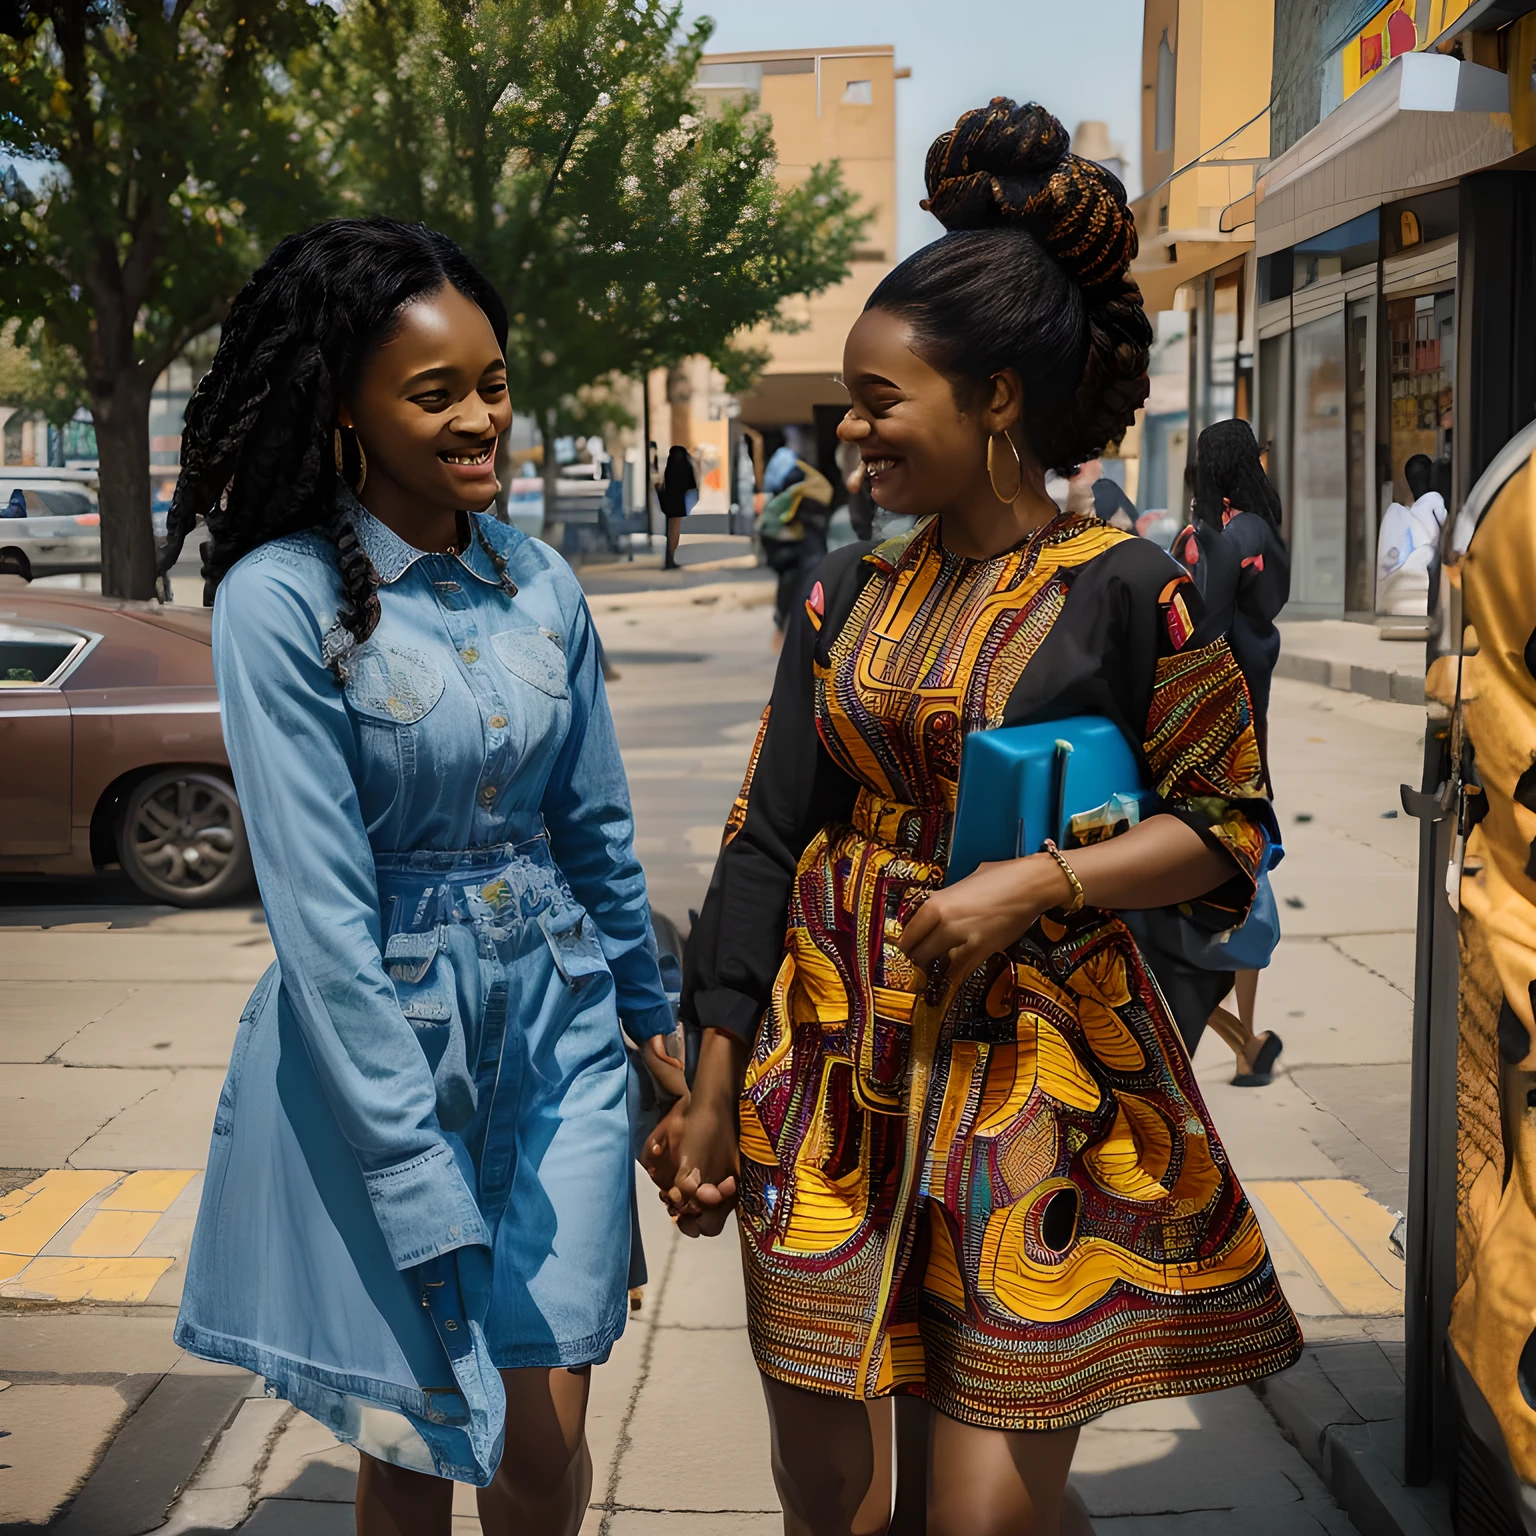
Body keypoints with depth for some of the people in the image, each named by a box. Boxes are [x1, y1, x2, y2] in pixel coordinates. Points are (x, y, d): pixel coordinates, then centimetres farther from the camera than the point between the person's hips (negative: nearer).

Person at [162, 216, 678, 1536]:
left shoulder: (538, 582, 2)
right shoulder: (282, 600, -14)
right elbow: (320, 907, -17)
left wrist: (652, 1013, 19)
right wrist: (424, 1187, -19)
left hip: (559, 1029, 4)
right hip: (375, 1041, -4)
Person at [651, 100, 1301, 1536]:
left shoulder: (1125, 593, -8)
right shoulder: (850, 592, 5)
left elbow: (1229, 821, -3)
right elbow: (766, 834, 5)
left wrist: (1034, 883, -17)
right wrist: (712, 1090, 3)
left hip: (1031, 1066, -4)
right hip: (831, 1059, 4)